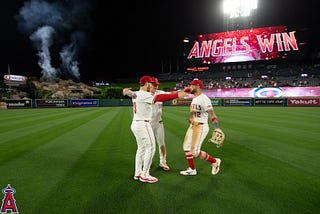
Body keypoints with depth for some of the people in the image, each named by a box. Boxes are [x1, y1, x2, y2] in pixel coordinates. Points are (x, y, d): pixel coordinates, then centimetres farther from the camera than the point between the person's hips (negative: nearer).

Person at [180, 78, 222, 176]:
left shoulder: (204, 98, -18)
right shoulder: (194, 99, 12)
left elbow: (212, 114, -24)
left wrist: (217, 129, -30)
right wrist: (190, 118, 6)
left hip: (201, 127, -10)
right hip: (192, 126, 10)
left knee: (195, 151, -9)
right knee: (186, 147, 12)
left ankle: (214, 161, 14)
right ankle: (192, 169, 26)